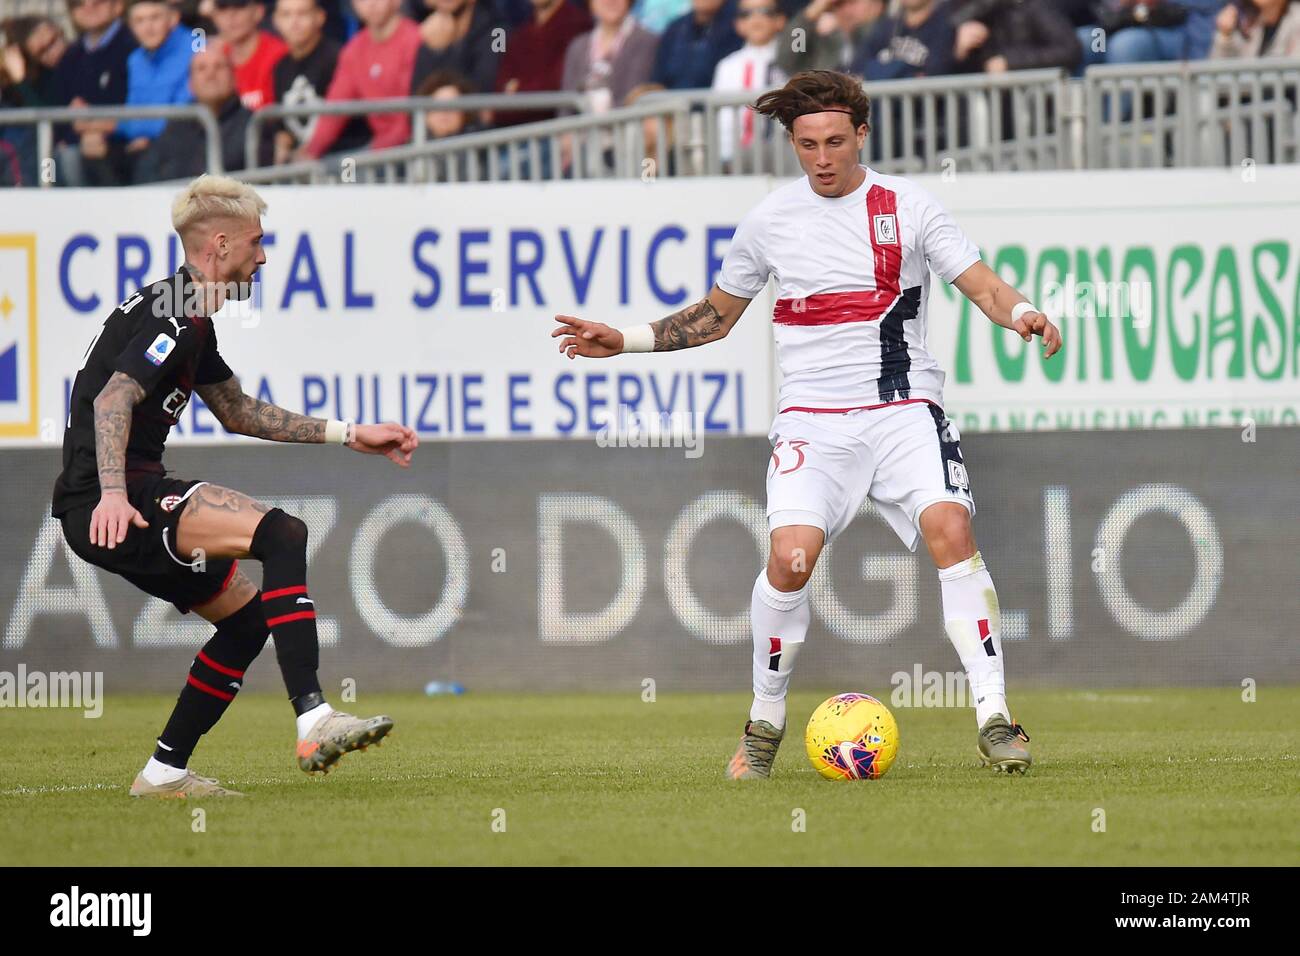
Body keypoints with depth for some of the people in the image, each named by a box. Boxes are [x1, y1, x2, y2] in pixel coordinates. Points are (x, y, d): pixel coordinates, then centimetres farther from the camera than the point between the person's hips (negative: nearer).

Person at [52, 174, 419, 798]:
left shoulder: (190, 322, 22)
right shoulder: (177, 315, -11)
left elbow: (239, 413, 33)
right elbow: (113, 400, -23)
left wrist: (349, 435, 30)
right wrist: (113, 494, -35)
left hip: (116, 499, 11)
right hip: (108, 504, -11)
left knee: (247, 613, 16)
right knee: (281, 534, -24)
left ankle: (165, 771, 18)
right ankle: (313, 722, -36)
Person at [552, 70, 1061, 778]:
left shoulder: (909, 208, 3)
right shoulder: (770, 220, 9)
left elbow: (981, 285, -1)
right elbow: (716, 315, 22)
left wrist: (1022, 314, -23)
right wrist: (624, 341, 14)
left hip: (905, 409, -1)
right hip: (812, 420, 1)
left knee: (950, 529, -24)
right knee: (791, 556, -20)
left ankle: (994, 718, -19)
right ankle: (765, 724, 1)